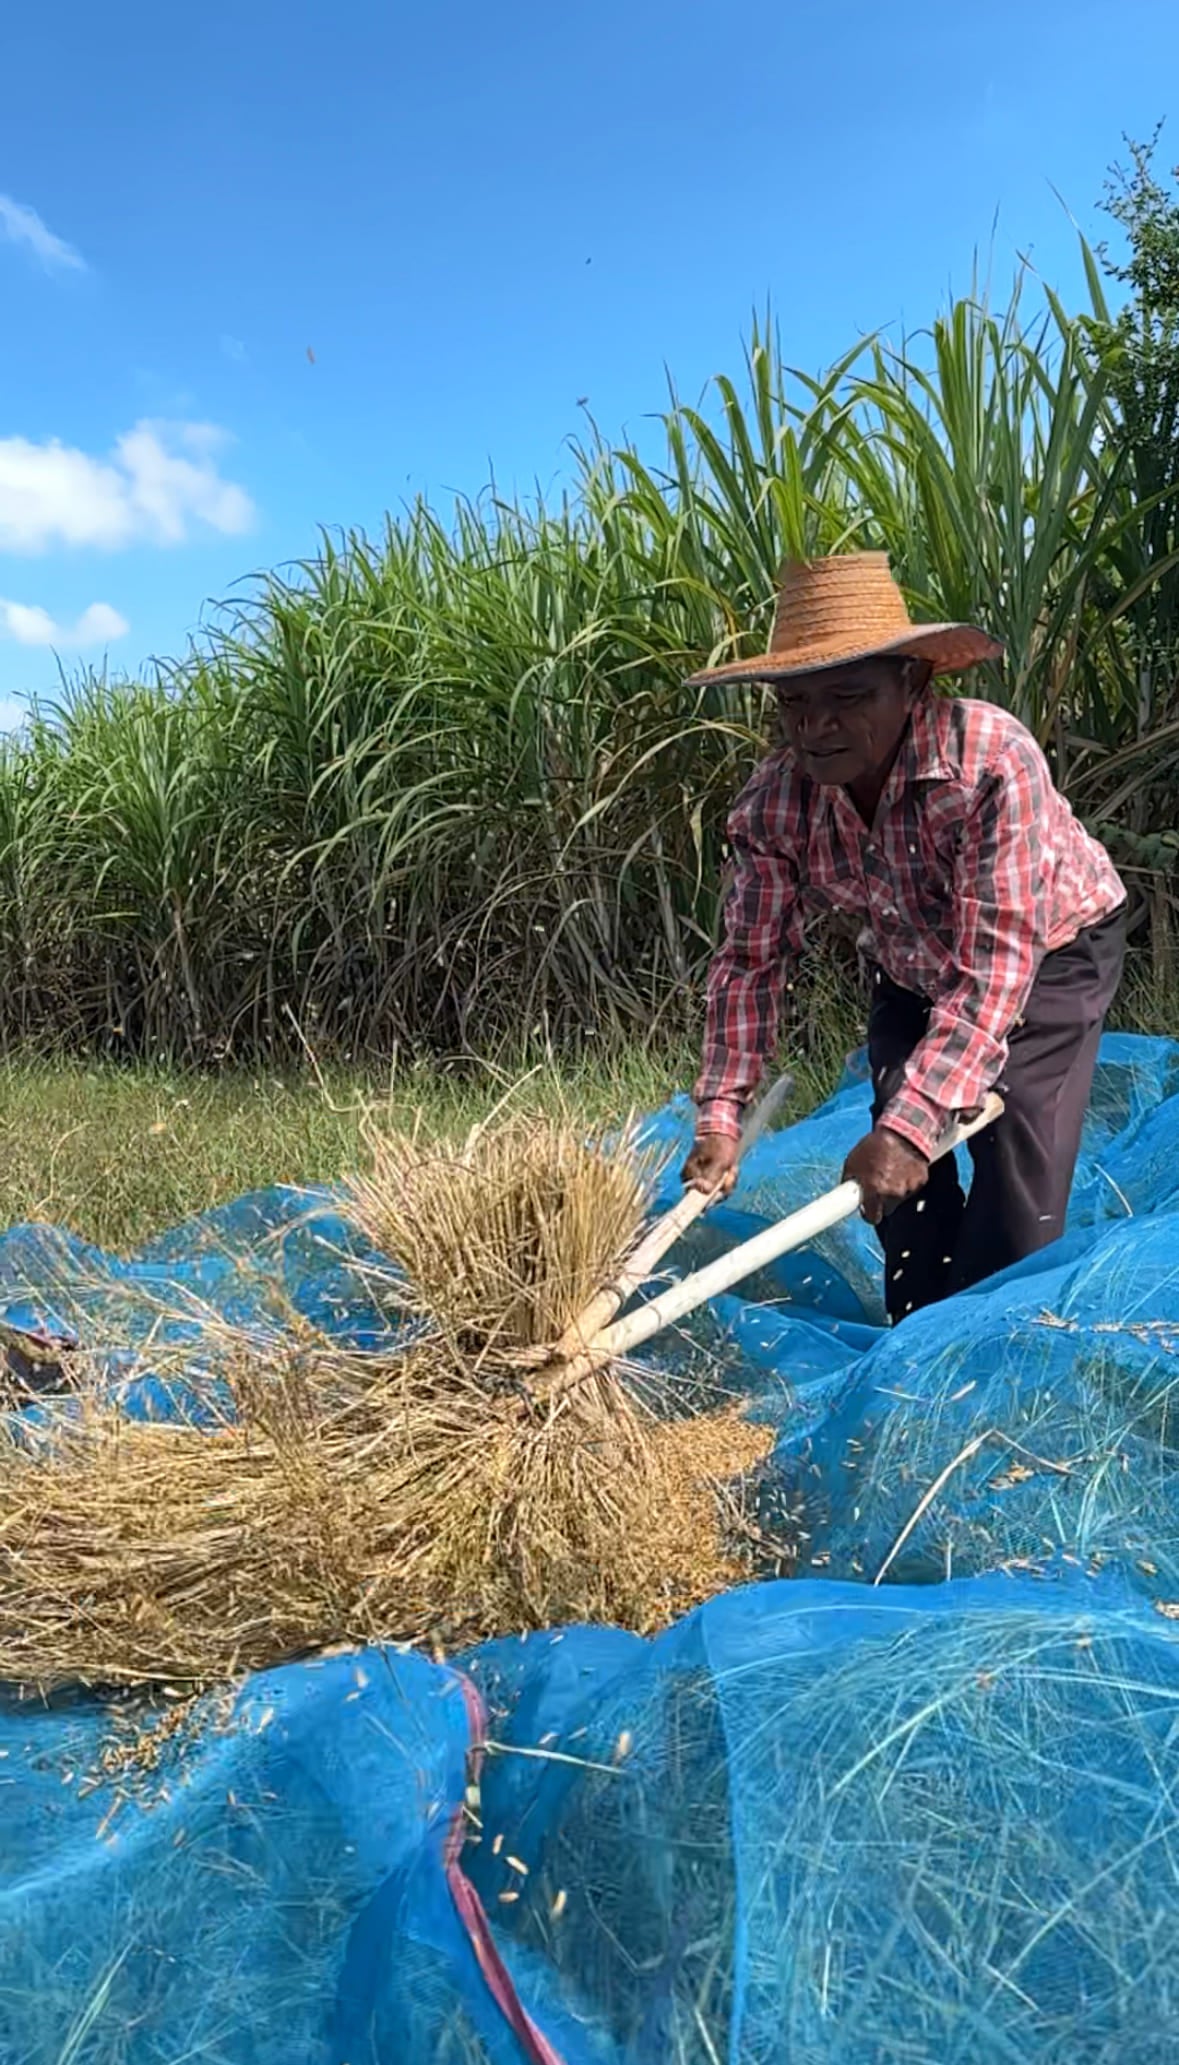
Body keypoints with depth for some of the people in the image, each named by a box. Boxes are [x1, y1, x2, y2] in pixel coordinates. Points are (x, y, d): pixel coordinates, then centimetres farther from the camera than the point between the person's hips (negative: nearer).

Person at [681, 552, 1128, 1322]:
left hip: (1051, 951, -4)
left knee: (1017, 1169, -13)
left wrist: (912, 1122, -45)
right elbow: (752, 961, -18)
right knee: (900, 1173, 1)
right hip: (911, 971, 4)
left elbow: (996, 966, -40)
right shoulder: (773, 804, -24)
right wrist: (721, 1114, -26)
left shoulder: (994, 760, -39)